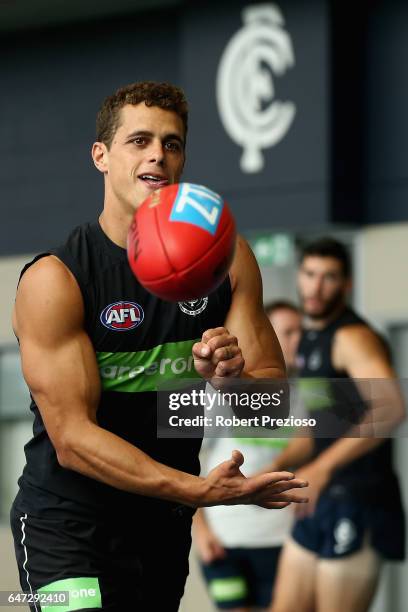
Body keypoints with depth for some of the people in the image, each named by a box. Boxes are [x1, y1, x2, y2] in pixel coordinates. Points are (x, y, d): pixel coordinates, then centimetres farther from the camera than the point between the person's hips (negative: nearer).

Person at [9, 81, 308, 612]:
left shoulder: (224, 255, 0)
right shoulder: (53, 279, -15)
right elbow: (72, 438, -21)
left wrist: (233, 377, -24)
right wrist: (197, 490, -32)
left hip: (167, 523, 5)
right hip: (67, 523, -5)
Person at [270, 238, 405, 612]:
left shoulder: (353, 338, -14)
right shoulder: (309, 341, 15)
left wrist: (321, 469, -33)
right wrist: (276, 467, 9)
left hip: (360, 501, -9)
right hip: (322, 501, 9)